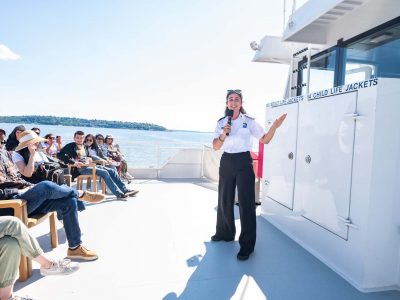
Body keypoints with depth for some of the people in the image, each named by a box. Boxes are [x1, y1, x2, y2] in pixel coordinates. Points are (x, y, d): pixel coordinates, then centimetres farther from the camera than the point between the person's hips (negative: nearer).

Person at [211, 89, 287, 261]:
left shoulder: (249, 121, 0)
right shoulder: (221, 122, 8)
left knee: (246, 203, -4)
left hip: (243, 162, -3)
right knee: (224, 200, 14)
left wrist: (275, 126, -15)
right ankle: (225, 232, 36)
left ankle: (247, 245, 8)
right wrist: (223, 135, -14)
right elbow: (215, 147, 4)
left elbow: (265, 140, 1)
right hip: (226, 162, 4)